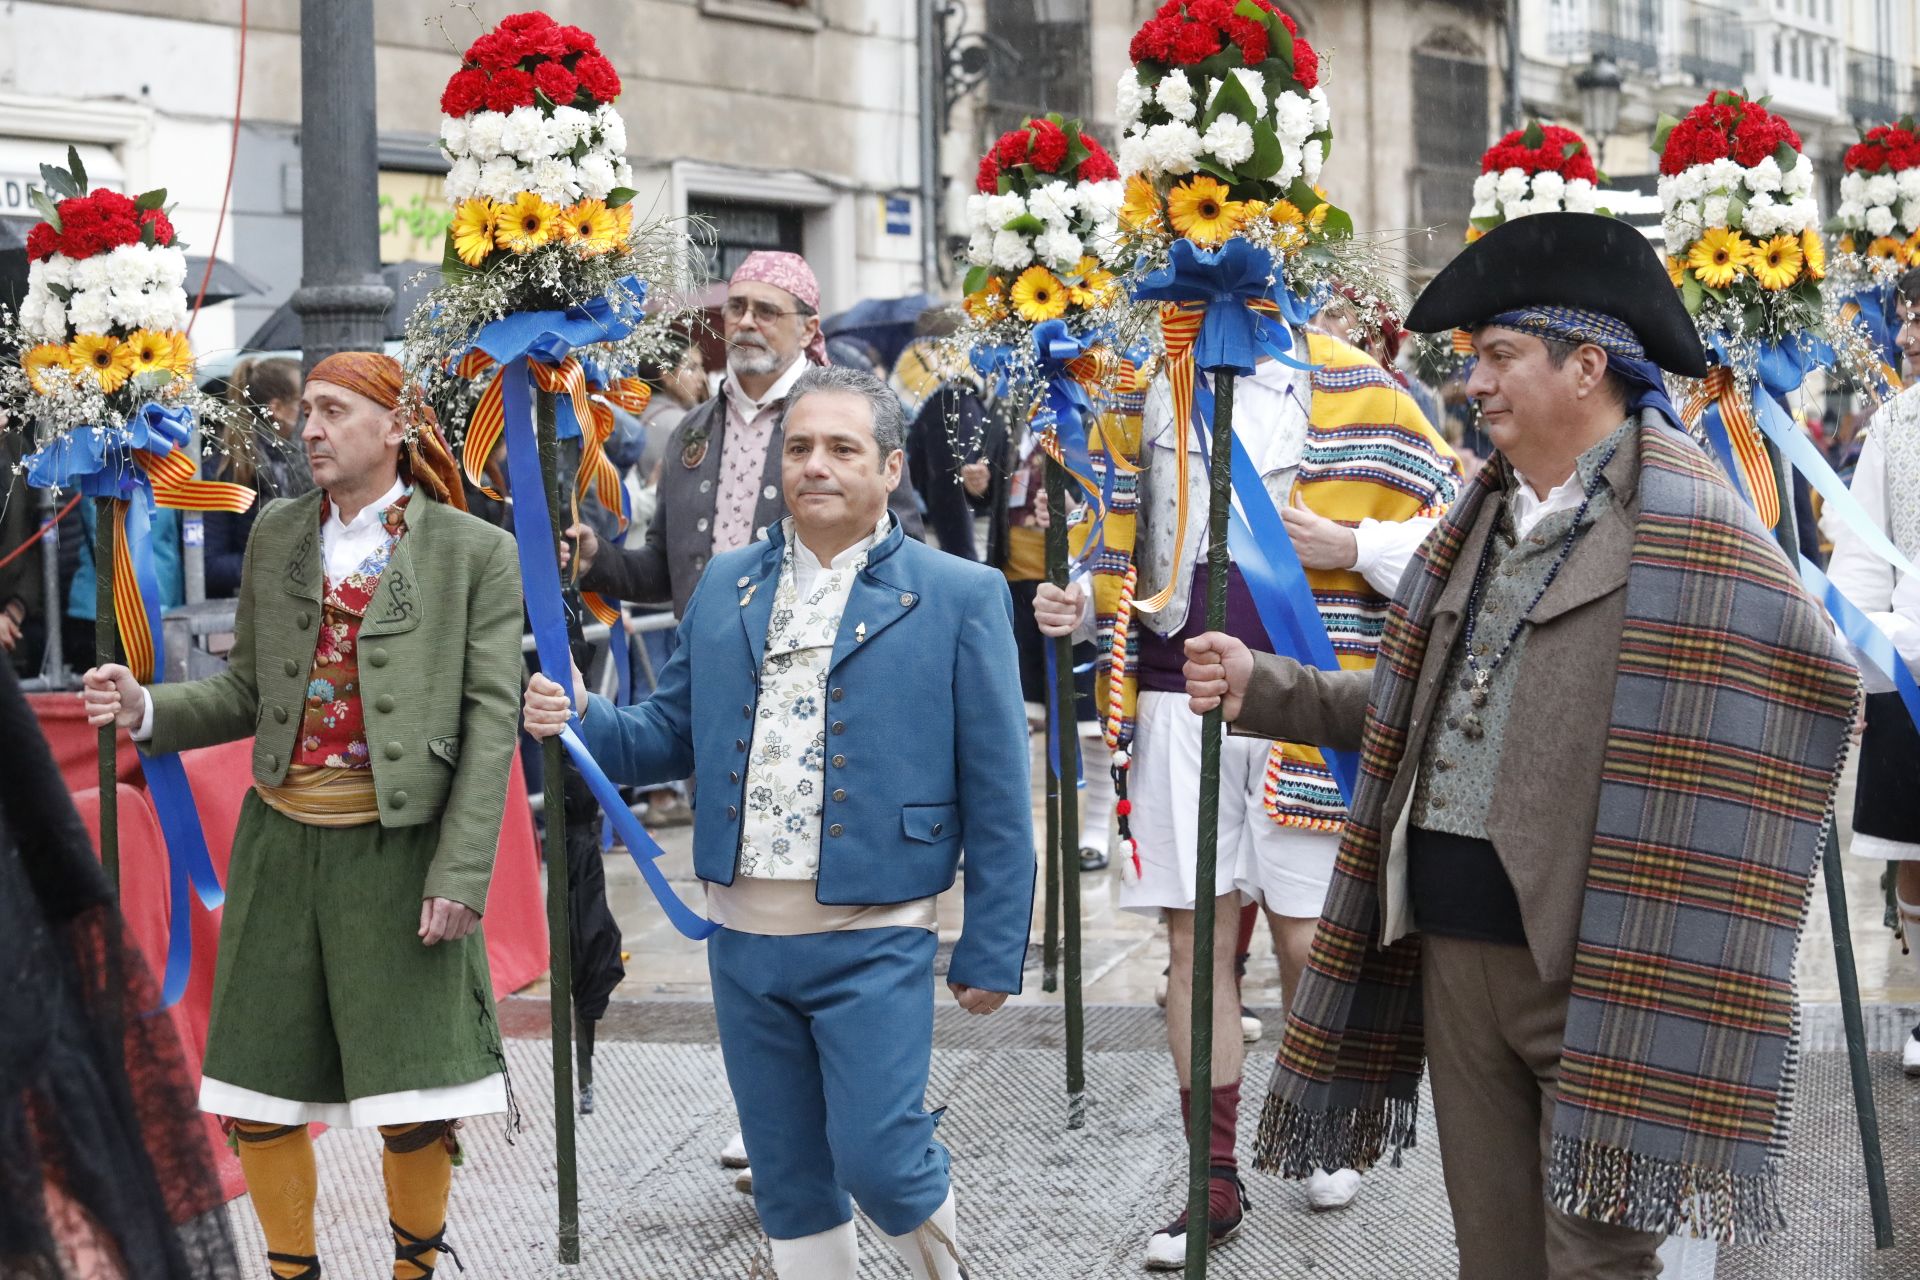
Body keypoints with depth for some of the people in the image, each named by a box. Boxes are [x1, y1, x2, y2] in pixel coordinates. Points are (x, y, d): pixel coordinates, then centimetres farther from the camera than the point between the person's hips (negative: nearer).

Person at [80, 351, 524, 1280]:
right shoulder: (277, 535, 10)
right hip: (281, 844, 4)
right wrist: (145, 709, -6)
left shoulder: (474, 553, -3)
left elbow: (491, 723, -7)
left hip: (398, 849, -4)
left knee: (415, 1110, -2)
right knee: (256, 1096, 7)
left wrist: (461, 875, -14)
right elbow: (249, 693, 13)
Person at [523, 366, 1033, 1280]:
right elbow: (673, 735, 14)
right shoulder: (724, 587, 9)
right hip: (744, 934, 4)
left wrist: (991, 953, -6)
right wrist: (582, 721, -7)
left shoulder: (960, 597, -4)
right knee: (788, 1182, 11)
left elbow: (996, 794, -5)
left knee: (875, 1160, -7)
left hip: (871, 940, -4)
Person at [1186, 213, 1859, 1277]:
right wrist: (1263, 687, 10)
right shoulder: (1482, 519, 15)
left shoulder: (1677, 520, -10)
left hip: (1589, 958, -7)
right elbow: (1413, 705, 21)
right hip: (1454, 946, 7)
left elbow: (1809, 674, -15)